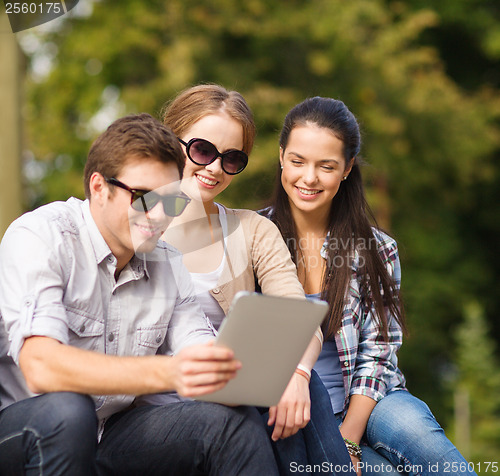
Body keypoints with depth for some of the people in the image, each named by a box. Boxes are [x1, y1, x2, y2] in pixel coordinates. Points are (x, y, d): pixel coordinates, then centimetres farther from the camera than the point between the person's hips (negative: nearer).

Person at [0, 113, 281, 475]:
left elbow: (200, 363, 1)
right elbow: (40, 367, -30)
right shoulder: (38, 238, -16)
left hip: (112, 435, 5)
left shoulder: (168, 264, 6)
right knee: (65, 411, -37)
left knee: (235, 421, -18)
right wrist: (165, 373, -43)